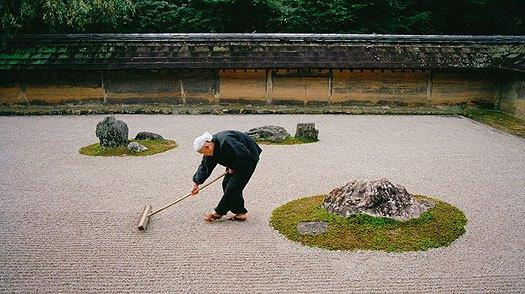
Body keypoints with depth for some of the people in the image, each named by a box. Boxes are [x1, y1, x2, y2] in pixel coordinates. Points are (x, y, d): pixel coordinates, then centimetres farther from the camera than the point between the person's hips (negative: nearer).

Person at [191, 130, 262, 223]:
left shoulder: (226, 142, -34)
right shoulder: (211, 149, -4)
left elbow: (245, 155, -32)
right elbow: (205, 167, 6)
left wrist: (234, 168, -17)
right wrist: (196, 183, 3)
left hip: (249, 159, -10)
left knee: (232, 186, -10)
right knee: (226, 183, 5)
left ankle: (218, 213, 2)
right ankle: (240, 212, 11)